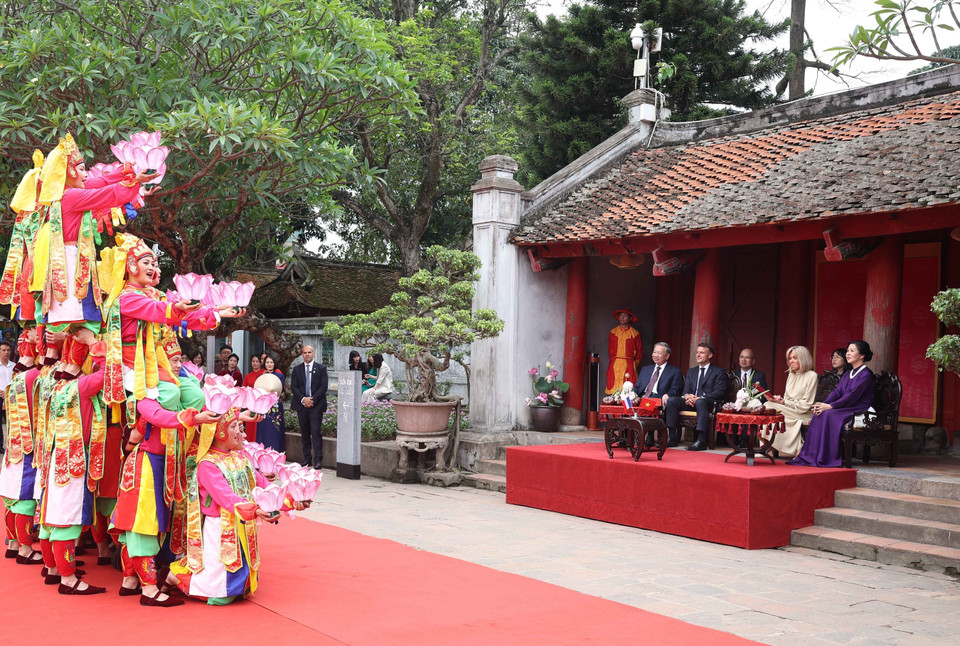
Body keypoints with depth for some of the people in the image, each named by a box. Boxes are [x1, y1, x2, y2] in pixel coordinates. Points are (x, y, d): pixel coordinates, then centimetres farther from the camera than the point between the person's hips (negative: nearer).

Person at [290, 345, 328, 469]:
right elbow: (293, 387, 5)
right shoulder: (297, 370, 12)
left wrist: (313, 399, -12)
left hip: (316, 405, -3)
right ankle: (307, 459, 12)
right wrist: (303, 399, -11)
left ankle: (318, 460, -9)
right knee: (304, 433, 6)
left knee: (316, 432, -10)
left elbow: (323, 386, -2)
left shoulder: (321, 368, 5)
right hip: (302, 405, 3)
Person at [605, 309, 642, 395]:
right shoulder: (613, 332, 10)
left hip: (629, 366, -2)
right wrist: (614, 361, 11)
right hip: (614, 365, 2)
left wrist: (633, 364, 8)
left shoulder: (635, 333, 4)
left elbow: (639, 351, 9)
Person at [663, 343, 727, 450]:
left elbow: (719, 392, -6)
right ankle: (672, 437, -22)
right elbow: (686, 390, 17)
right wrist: (687, 396, -10)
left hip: (709, 403, -5)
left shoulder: (719, 372, 6)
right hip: (691, 402, 6)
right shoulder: (691, 372, 25)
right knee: (671, 400, -20)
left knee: (700, 402, -41)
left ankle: (701, 440, -45)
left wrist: (699, 398, -18)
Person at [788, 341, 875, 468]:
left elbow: (852, 396, -19)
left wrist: (829, 406, -24)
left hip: (860, 411, -8)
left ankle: (827, 458, -28)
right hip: (846, 409, 8)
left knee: (829, 414, -30)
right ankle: (811, 457, -20)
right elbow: (837, 392, 8)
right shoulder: (847, 374, 18)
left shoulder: (866, 375, -9)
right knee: (819, 414, -17)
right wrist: (823, 404, -12)